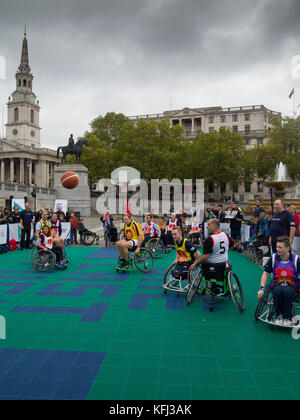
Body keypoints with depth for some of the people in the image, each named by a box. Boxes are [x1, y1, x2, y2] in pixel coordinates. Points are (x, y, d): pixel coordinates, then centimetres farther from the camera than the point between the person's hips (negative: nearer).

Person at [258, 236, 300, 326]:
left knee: (287, 291, -36)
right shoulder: (273, 258, -1)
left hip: (293, 286, -1)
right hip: (277, 284, 2)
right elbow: (266, 273, 5)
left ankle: (288, 318, -14)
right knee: (277, 290, -34)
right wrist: (262, 288, -4)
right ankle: (279, 316, -12)